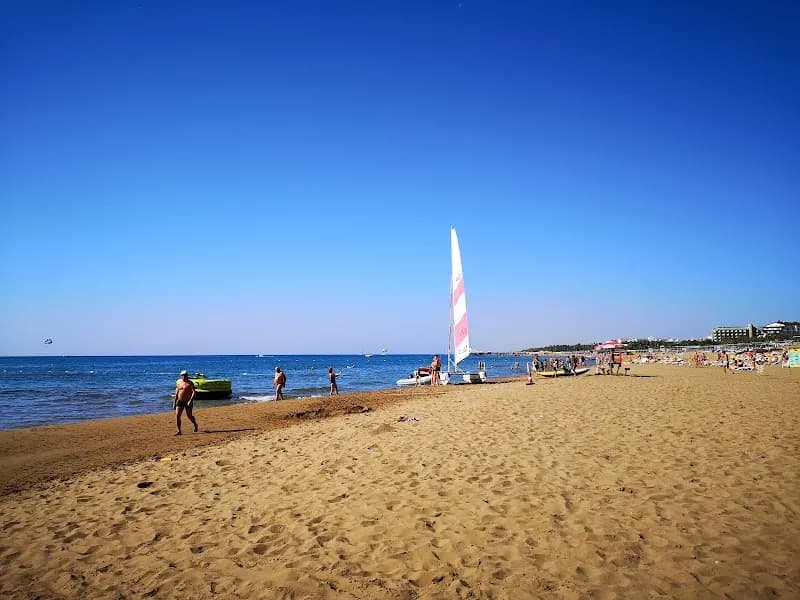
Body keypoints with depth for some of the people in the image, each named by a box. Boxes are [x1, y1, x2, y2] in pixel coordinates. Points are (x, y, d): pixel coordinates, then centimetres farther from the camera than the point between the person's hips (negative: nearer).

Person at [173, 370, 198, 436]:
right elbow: (176, 392, 14)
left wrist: (191, 400, -27)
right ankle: (178, 431, -2)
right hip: (180, 401, 4)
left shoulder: (190, 383, -7)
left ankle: (195, 425, 32)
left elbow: (193, 392, -15)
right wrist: (174, 402, 12)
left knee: (189, 416, 2)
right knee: (177, 415, -8)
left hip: (188, 402, -4)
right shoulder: (178, 382, 8)